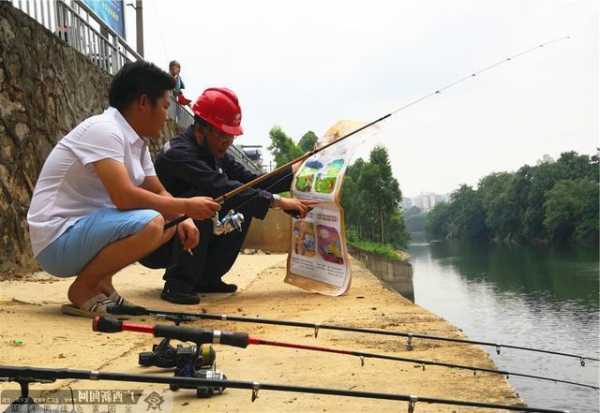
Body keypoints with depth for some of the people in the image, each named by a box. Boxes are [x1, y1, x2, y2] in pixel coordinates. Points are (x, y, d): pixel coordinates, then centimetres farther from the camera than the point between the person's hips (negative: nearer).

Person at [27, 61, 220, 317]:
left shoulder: (137, 141, 10)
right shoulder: (104, 130, -19)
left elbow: (159, 193, 13)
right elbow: (124, 197, -29)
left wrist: (182, 219, -8)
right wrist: (186, 206, -19)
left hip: (87, 229, 10)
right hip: (56, 241, -10)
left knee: (170, 222, 6)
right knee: (149, 223, -30)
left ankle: (101, 283, 9)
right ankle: (82, 291, -9)